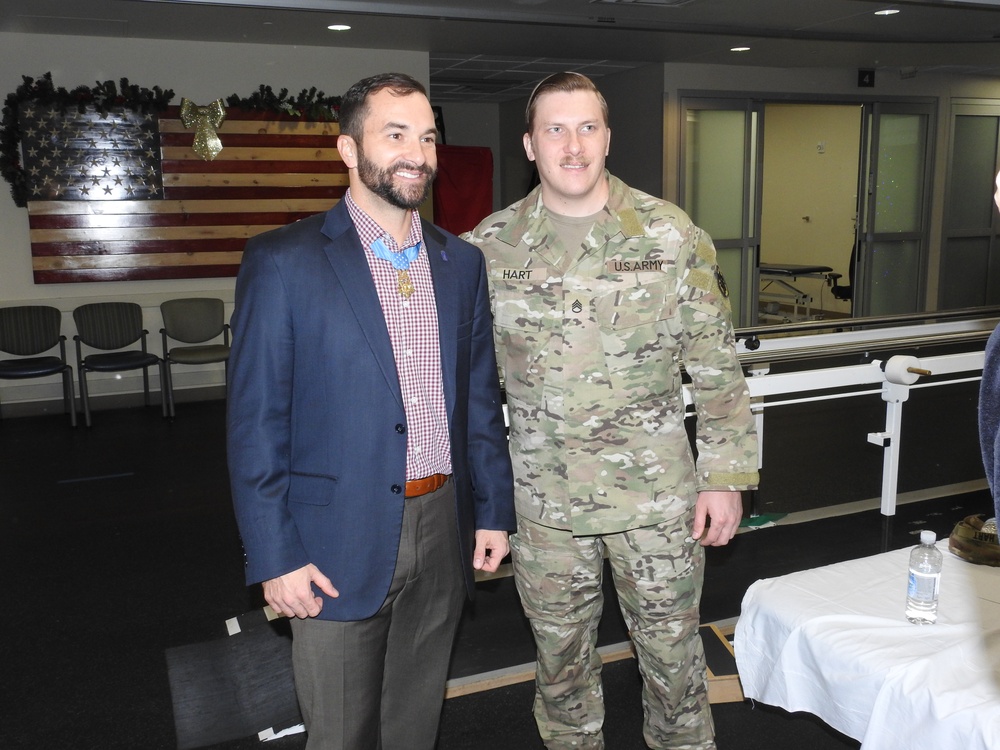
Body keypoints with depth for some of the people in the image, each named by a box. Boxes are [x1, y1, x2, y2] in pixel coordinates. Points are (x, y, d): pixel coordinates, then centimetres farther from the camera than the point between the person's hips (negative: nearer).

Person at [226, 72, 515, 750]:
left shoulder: (461, 261, 7)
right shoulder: (283, 262, -9)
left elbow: (481, 397, 11)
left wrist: (494, 509, 9)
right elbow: (255, 421, -9)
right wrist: (274, 557, -11)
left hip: (444, 530, 4)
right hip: (339, 544, -4)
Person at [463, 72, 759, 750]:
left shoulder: (673, 236, -5)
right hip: (544, 499, 1)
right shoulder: (490, 248, -2)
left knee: (673, 651, 15)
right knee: (561, 657, 18)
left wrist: (727, 477, -3)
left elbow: (717, 368, -1)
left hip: (656, 493, -1)